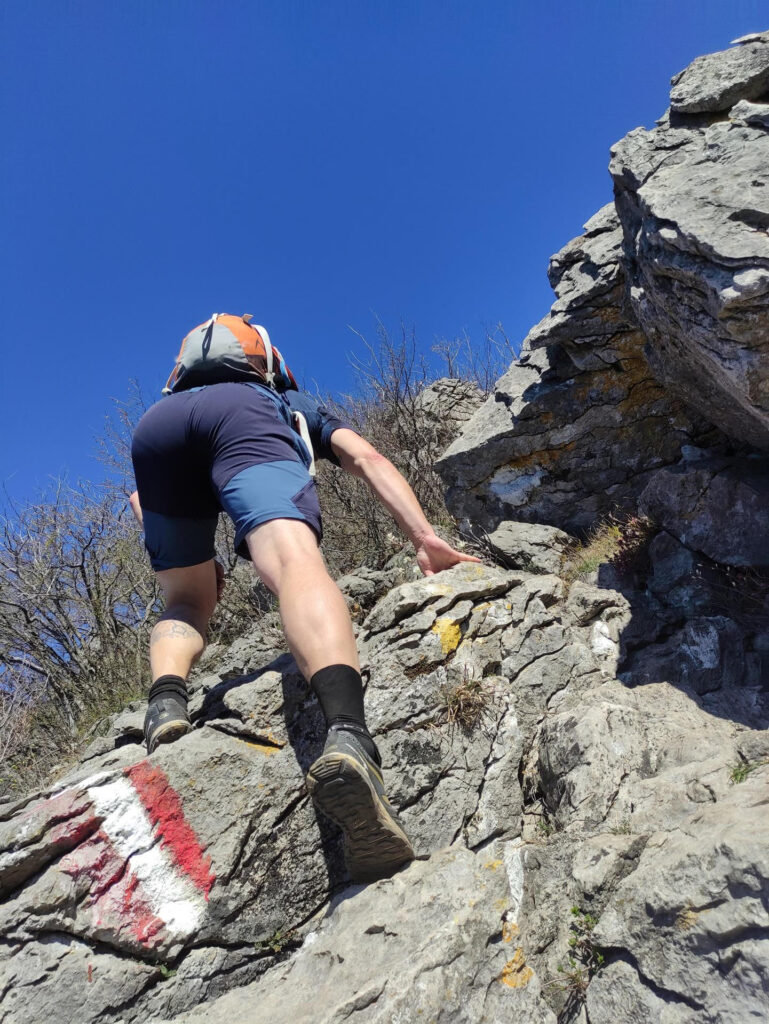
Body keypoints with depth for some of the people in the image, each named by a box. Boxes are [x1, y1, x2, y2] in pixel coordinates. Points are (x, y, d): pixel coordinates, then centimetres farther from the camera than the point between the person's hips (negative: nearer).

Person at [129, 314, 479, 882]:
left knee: (188, 602, 16)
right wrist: (426, 539, 6)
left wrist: (189, 559, 30)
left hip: (154, 421, 4)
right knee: (297, 564, -27)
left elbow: (142, 499, 31)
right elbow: (367, 458, 16)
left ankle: (167, 698, -15)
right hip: (241, 413, -3)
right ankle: (348, 734, -54)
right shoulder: (303, 407, 39)